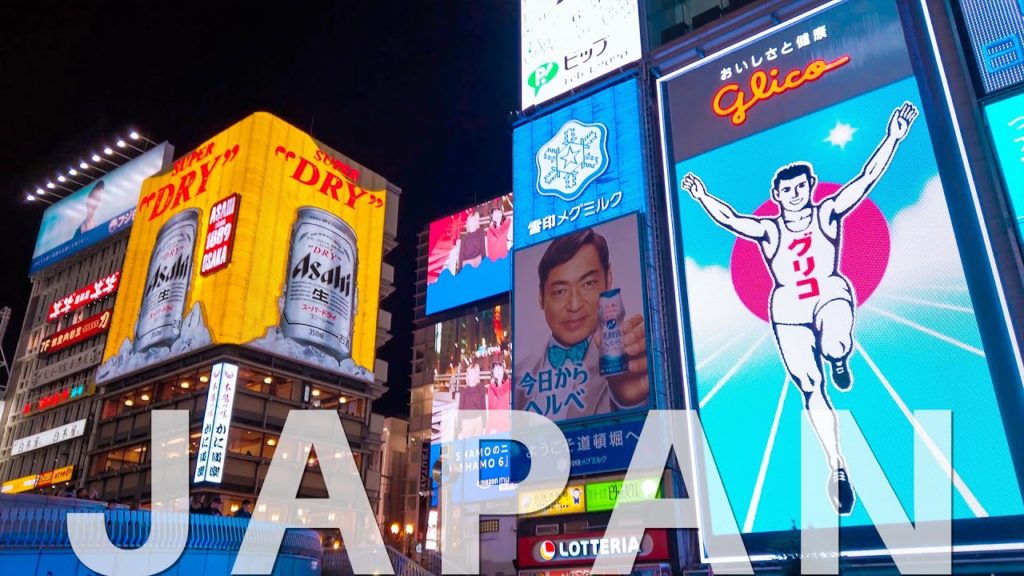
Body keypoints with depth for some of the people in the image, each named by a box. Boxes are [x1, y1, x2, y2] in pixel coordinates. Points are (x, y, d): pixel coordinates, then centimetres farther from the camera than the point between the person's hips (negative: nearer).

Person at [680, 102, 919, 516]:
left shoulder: (828, 214, 3)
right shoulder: (768, 230, 2)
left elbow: (866, 178, -5)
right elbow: (728, 219, -9)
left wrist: (893, 138, -13)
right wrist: (702, 198, -21)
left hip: (831, 294, -1)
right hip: (788, 311, 1)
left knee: (835, 343, -37)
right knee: (811, 390, -2)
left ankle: (839, 360, 5)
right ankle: (837, 465, 12)